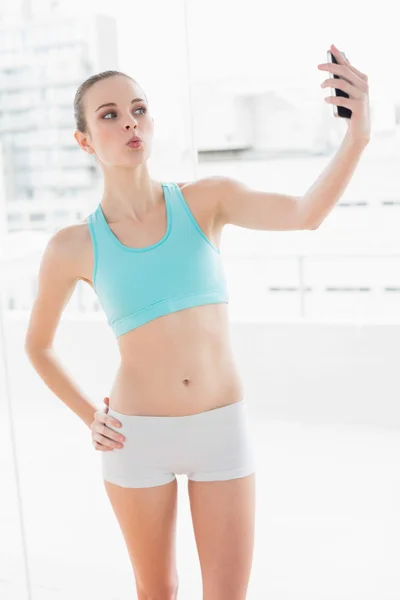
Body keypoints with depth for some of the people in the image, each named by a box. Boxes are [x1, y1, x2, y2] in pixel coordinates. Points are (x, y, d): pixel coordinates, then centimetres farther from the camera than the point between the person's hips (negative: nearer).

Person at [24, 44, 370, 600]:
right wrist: (90, 419, 2)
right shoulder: (72, 247, -5)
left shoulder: (207, 197, -4)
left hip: (222, 430, 1)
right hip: (139, 438, 0)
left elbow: (307, 214, -22)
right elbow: (37, 344, 11)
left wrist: (357, 133, -39)